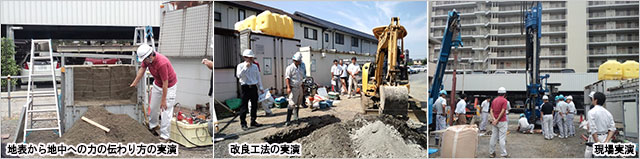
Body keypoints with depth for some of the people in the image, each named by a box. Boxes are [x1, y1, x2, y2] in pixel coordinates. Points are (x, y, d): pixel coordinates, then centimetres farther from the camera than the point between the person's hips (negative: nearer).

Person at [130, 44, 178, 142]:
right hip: (157, 84, 8)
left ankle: (164, 136, -1)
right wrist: (134, 83, 7)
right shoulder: (147, 58, -15)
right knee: (153, 106, 18)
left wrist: (163, 100, -22)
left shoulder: (162, 63, -37)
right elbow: (142, 69, 4)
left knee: (165, 111, -8)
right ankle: (152, 126, 41)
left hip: (169, 86, -8)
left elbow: (165, 83, -30)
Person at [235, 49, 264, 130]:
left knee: (254, 105, 9)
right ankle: (243, 123, 4)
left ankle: (253, 121, 22)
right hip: (245, 87, -5)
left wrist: (260, 87, 15)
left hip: (254, 87, 5)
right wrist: (245, 67, -20)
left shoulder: (255, 66, 11)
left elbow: (258, 77, 17)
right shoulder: (240, 66, -2)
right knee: (244, 106, -2)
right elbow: (238, 75, -18)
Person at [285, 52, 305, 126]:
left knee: (298, 104, 13)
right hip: (293, 88, -8)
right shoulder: (290, 68, -9)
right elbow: (287, 78, -16)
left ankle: (296, 117, 26)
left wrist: (303, 87, 21)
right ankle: (288, 120, -12)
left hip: (300, 88, 8)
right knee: (292, 104, -13)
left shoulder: (300, 69, 15)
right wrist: (288, 87, -26)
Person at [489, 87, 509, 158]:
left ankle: (491, 152, 15)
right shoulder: (504, 100, -9)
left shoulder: (494, 100, 10)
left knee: (493, 137, 10)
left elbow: (491, 111, 4)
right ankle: (503, 153, 0)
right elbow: (502, 111, -16)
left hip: (495, 122, 6)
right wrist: (497, 120, -12)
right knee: (502, 138, -3)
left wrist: (494, 119, -6)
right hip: (502, 121, -6)